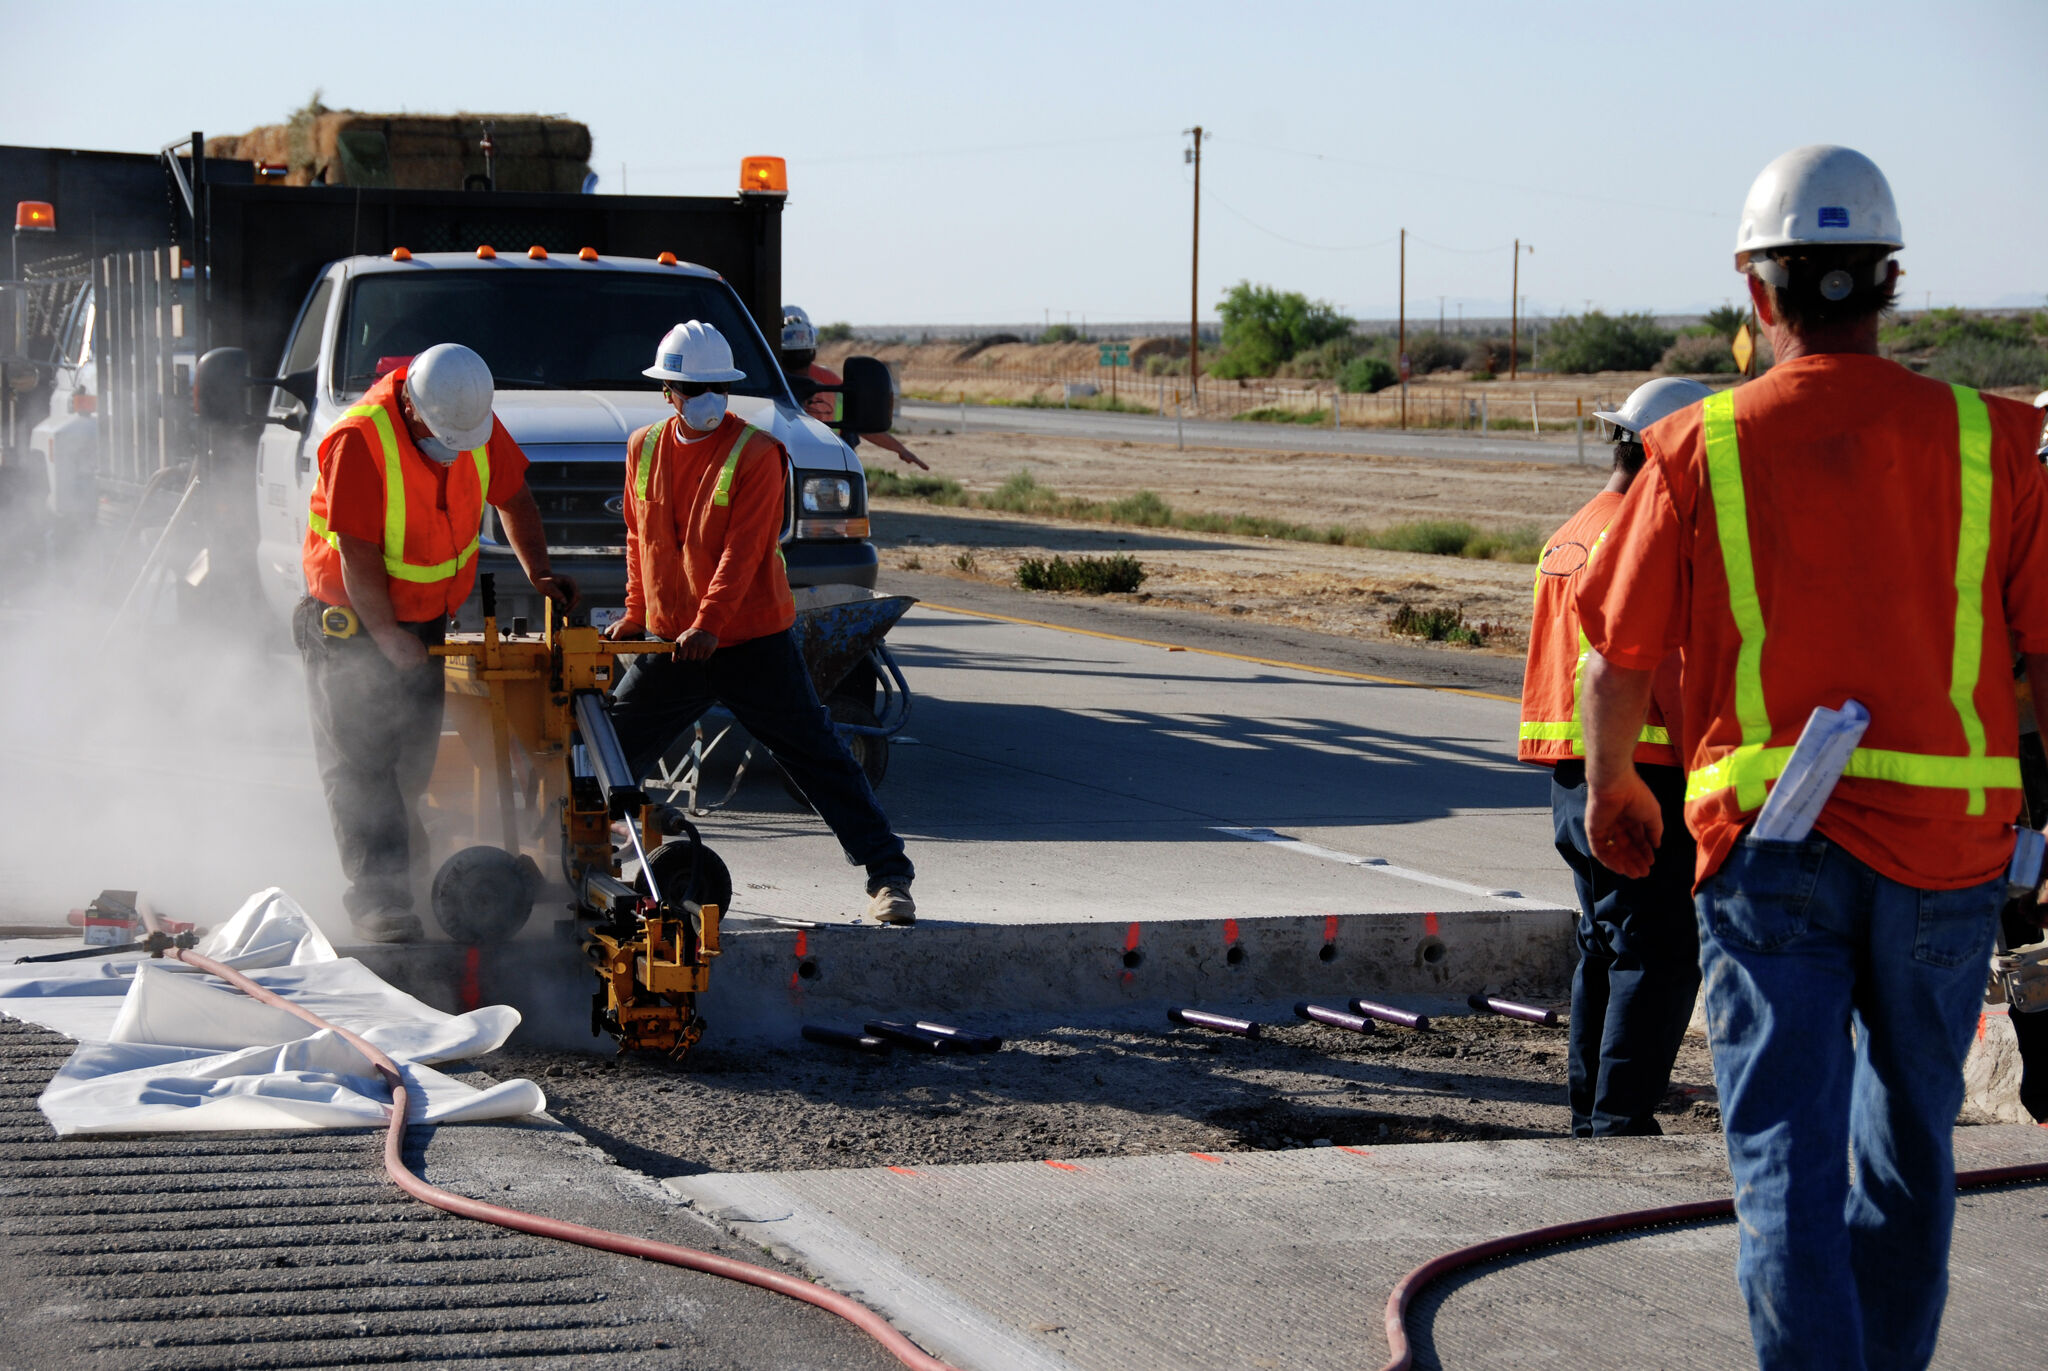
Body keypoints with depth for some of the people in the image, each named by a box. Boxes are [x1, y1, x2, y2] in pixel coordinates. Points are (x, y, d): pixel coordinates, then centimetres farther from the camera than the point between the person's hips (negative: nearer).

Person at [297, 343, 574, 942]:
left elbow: (511, 494, 7)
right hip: (353, 616, -6)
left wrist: (538, 572, -4)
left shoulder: (477, 424, -11)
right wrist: (388, 637, -22)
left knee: (416, 747, 14)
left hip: (426, 612, 6)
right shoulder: (359, 439, -30)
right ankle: (378, 896, -8)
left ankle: (395, 833, 39)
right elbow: (358, 556, -26)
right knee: (362, 756, -7)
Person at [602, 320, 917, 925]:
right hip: (670, 643, 5)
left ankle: (888, 877, -2)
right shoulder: (644, 449, 5)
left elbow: (742, 551, -18)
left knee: (819, 758, -4)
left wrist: (709, 624, -27)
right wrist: (636, 615, 11)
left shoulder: (756, 454, -11)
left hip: (752, 642, -5)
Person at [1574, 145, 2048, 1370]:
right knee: (1910, 1140, 19)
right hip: (1945, 842, 2)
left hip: (1768, 837, -2)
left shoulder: (1703, 448, -1)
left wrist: (1613, 793, 20)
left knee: (1787, 1147, -1)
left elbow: (1619, 669, 2)